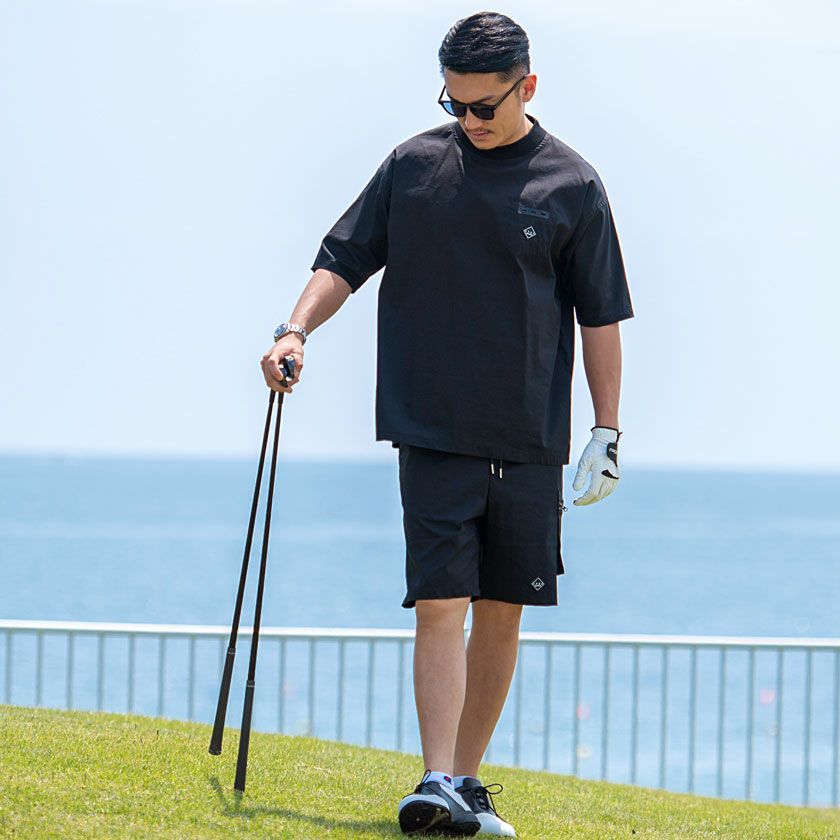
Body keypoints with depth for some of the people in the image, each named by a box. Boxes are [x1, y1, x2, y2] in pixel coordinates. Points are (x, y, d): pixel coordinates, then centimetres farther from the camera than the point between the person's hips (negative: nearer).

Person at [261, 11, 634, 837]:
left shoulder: (571, 185, 2)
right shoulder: (413, 164, 4)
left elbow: (601, 314, 7)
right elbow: (345, 259, 10)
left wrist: (606, 433, 5)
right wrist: (296, 330, -7)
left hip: (529, 442, 1)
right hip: (433, 434, -1)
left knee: (502, 612, 6)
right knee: (440, 605, -10)